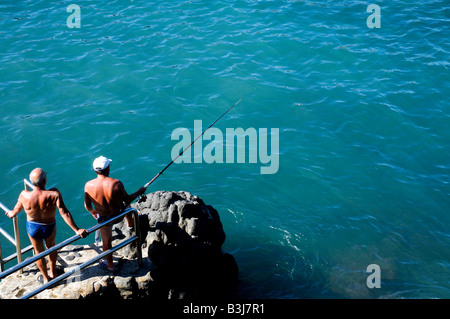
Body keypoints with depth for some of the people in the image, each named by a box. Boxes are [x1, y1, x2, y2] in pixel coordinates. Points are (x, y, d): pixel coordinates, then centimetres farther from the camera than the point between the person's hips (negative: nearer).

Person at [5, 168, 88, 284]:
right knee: (51, 247, 31)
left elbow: (18, 208, -4)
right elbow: (64, 213, -34)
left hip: (32, 228, 0)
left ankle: (46, 278, 45)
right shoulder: (54, 194, -32)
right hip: (50, 228, 0)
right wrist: (76, 230, -31)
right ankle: (53, 272, 52)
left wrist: (12, 213, 20)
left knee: (39, 252, 25)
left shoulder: (25, 195, -26)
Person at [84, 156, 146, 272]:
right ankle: (130, 223, 62)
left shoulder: (88, 185, -23)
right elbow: (127, 200, -15)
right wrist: (139, 192, 4)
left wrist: (92, 211, 15)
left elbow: (87, 206, -9)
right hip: (119, 214, 0)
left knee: (106, 241, 22)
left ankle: (110, 265, 42)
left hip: (103, 218, 1)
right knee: (125, 204, 34)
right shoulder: (116, 184, -30)